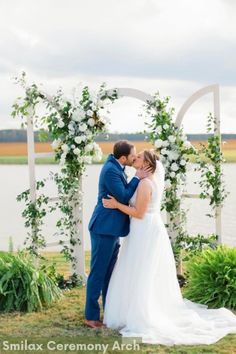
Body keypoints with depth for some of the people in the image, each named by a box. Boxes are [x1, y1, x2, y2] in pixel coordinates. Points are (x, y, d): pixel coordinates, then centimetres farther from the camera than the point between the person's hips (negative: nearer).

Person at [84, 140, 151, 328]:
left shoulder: (117, 167, 10)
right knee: (98, 273, -1)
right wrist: (137, 178, -13)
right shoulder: (111, 169, -19)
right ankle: (91, 316, 7)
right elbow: (123, 197, -20)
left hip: (112, 229, 10)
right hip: (104, 229, -10)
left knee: (109, 273, 16)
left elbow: (124, 192, 15)